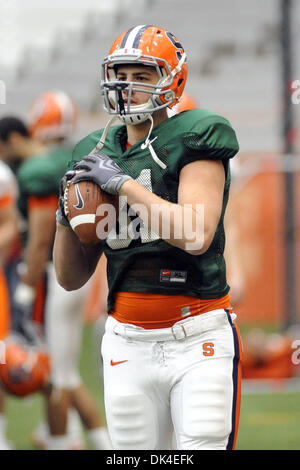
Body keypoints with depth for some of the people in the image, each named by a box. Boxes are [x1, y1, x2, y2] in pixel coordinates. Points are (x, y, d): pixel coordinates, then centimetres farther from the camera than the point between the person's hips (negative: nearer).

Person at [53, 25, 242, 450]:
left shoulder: (193, 140, -5)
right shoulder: (97, 155, 10)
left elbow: (197, 235, -23)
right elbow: (71, 278, 15)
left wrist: (125, 184, -17)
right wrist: (66, 217, -3)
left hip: (198, 340, -5)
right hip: (129, 344, 5)